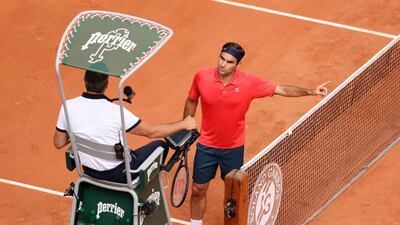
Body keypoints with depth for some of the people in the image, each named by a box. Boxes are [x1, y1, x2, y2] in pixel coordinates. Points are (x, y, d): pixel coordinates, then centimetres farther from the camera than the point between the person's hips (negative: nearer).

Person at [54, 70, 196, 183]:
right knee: (160, 146, 15)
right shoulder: (116, 112, -27)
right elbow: (151, 132, -14)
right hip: (118, 174, -5)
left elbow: (59, 143, -4)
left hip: (89, 172, 5)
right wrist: (183, 124, -1)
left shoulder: (68, 107, -16)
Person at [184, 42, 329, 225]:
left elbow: (282, 90, -11)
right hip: (206, 146, 1)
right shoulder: (202, 77, -17)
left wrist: (311, 91, -21)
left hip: (234, 148, -1)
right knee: (198, 190, 12)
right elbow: (192, 101, 3)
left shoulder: (249, 83, -20)